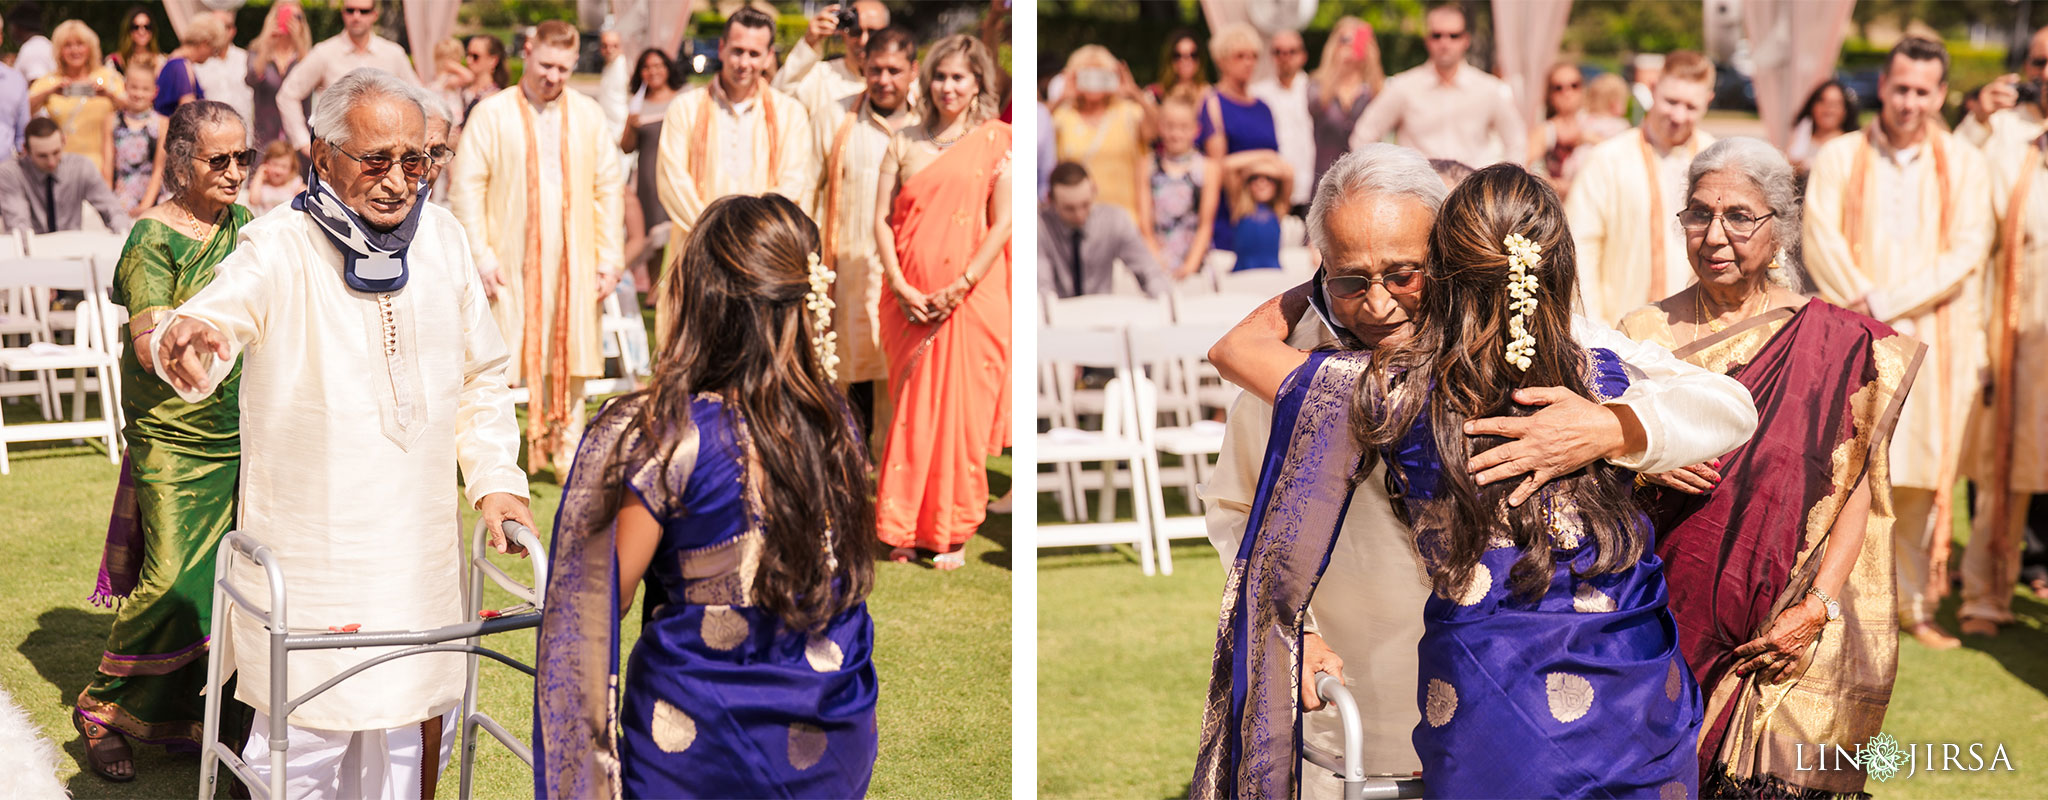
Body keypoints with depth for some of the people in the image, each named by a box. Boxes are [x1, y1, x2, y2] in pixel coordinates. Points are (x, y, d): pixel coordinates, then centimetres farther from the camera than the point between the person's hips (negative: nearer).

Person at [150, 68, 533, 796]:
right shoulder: (277, 250, -13)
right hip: (310, 543, -5)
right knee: (308, 739, -3)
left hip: (421, 542, 5)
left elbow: (480, 375, 14)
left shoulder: (442, 238, 2)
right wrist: (183, 339, -56)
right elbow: (221, 311, -33)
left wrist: (494, 476, 4)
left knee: (421, 723, 16)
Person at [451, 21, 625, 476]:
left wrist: (609, 256, 2)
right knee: (500, 363, -4)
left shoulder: (587, 114, 9)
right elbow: (466, 188, -3)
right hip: (511, 263, -3)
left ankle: (567, 454, 15)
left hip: (572, 263, 3)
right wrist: (482, 257, -10)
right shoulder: (491, 114, 0)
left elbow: (609, 187, 9)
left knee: (570, 360, 5)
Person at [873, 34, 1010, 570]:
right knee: (911, 414, 5)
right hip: (910, 301, 2)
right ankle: (906, 529, 14)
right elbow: (882, 220, 6)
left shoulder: (995, 140, 2)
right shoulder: (905, 143, 9)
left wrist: (959, 287, -12)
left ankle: (952, 535, 8)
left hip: (971, 299, -2)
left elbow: (1003, 223, -5)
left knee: (961, 415, 0)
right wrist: (900, 286, -7)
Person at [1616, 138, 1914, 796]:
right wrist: (1640, 466, -11)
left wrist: (1816, 607, -11)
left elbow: (1855, 490, -2)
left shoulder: (1831, 342, 0)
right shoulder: (1644, 333, 6)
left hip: (1787, 633, -1)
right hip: (1662, 618, 2)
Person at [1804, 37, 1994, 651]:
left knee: (1922, 477, 1)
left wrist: (1886, 304, -12)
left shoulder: (1964, 167, 7)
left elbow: (1966, 255, -3)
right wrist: (1860, 300, -17)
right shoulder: (1840, 158, 7)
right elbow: (1820, 238, -3)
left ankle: (1918, 605, 10)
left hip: (1930, 342, 1)